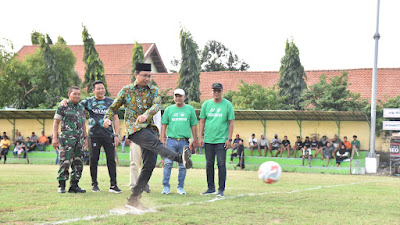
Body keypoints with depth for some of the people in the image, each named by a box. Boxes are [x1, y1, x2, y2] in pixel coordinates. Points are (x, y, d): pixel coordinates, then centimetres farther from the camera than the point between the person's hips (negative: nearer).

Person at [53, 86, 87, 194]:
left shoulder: (81, 107, 18)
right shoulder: (63, 106, 1)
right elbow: (56, 123, 0)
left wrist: (85, 138, 17)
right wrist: (55, 138, -9)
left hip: (79, 139, 6)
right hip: (67, 138, -6)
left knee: (78, 163, 4)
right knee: (65, 162, -11)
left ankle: (74, 185, 10)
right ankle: (61, 186, -5)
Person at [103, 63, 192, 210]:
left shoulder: (154, 90, 13)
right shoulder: (126, 90, 10)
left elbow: (157, 105, -8)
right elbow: (113, 107, 17)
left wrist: (146, 114, -29)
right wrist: (108, 118, -6)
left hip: (149, 128, 4)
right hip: (134, 128, -4)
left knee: (149, 165, -3)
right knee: (155, 143, -31)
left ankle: (133, 199, 5)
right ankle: (180, 158, -62)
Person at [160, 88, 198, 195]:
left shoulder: (190, 109, 10)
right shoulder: (169, 109, 10)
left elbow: (193, 125, 11)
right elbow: (164, 125, 11)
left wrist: (194, 139, 7)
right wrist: (162, 138, 2)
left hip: (184, 141, 0)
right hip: (171, 141, 0)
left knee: (183, 165, 3)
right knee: (168, 163, -8)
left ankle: (180, 187, 12)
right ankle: (166, 186, -2)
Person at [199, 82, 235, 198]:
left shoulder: (227, 105, 1)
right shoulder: (206, 104, 8)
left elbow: (231, 122, 1)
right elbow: (202, 121, 12)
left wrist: (229, 139, -5)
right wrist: (200, 137, 5)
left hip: (221, 140, -3)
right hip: (208, 139, 3)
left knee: (221, 164, -8)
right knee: (209, 164, 7)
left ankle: (221, 189, -4)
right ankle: (211, 188, 17)